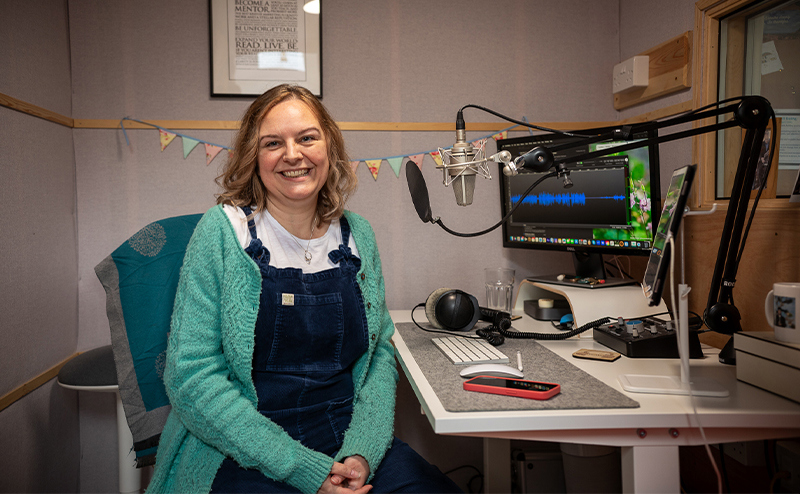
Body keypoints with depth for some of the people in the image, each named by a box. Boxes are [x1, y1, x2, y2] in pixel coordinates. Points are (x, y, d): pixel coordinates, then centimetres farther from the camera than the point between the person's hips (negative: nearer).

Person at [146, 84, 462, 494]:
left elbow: (380, 352, 8)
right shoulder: (222, 231, -7)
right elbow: (192, 377, -11)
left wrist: (362, 452, -8)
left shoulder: (358, 235, 5)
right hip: (242, 456, -3)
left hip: (350, 441, 4)